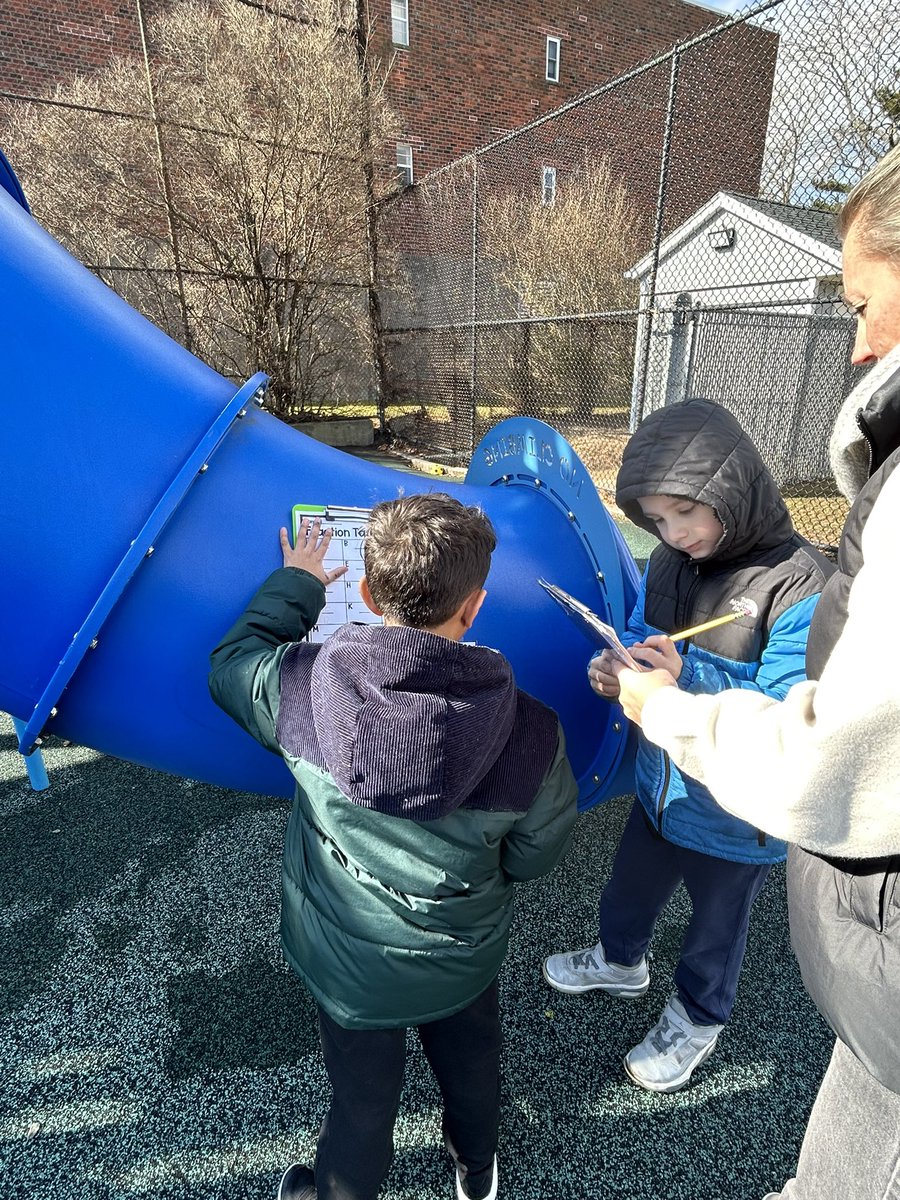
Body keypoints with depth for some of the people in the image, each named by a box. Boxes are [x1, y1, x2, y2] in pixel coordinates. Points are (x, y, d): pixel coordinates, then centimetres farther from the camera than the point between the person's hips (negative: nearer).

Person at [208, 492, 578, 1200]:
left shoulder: (303, 686, -30)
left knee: (363, 1100, 28)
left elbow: (231, 665, -6)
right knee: (471, 1066, 33)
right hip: (465, 958, 1)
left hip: (344, 961, -1)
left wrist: (294, 585, 4)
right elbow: (533, 856, -12)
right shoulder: (532, 732, -29)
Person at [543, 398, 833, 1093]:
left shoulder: (802, 587, -26)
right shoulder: (670, 562, -7)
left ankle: (697, 1020, 53)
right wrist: (614, 671, -19)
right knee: (632, 885, 29)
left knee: (717, 922, 23)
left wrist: (687, 677, -38)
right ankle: (620, 962, 60)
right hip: (661, 783, 6)